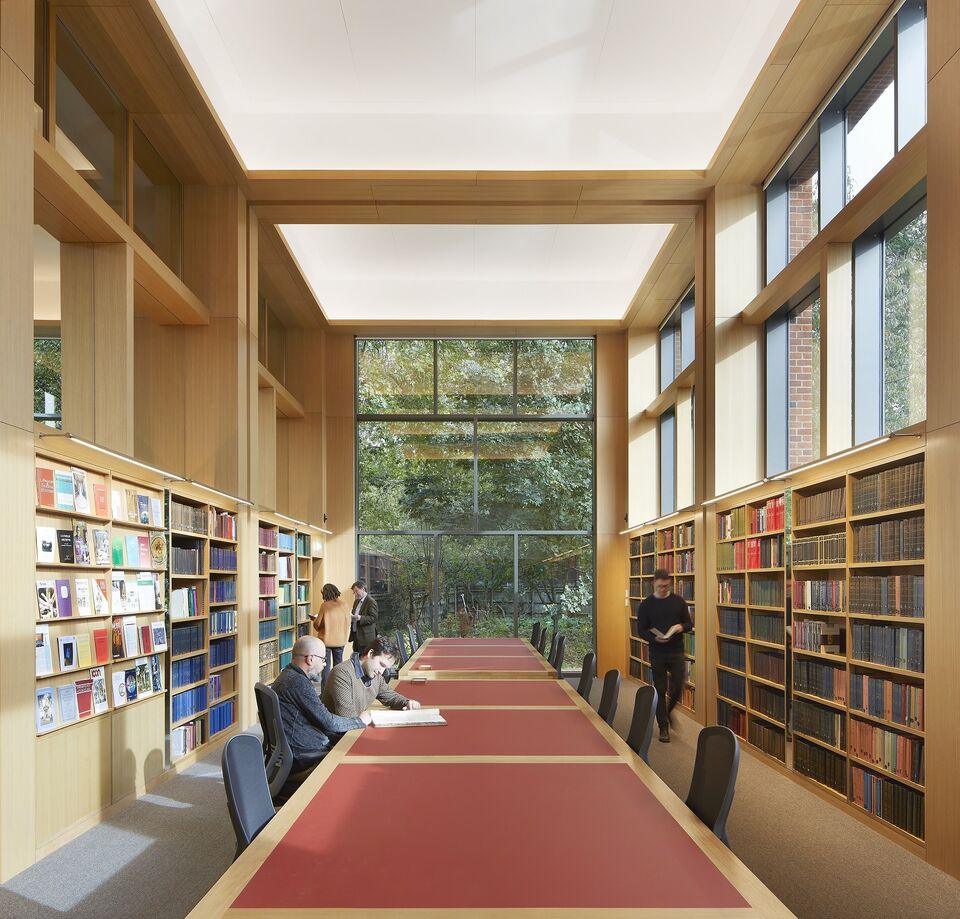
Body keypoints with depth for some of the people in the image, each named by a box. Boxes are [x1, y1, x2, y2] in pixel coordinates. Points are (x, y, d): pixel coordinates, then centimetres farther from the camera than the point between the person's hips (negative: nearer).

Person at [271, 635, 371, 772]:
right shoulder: (298, 683, -21)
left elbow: (320, 718, 16)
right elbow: (329, 723, -17)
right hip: (300, 757, -10)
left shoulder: (290, 676, 12)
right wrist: (359, 721, -1)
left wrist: (353, 716, 8)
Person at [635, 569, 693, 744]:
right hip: (657, 653, -1)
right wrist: (655, 638, -20)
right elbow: (641, 631, -1)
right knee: (660, 690, 3)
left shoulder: (678, 601, 2)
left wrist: (681, 627, -16)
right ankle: (663, 727, 13)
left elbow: (689, 624, 7)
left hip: (677, 652, 1)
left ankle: (668, 711, 32)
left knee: (677, 688, 1)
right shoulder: (646, 605, -2)